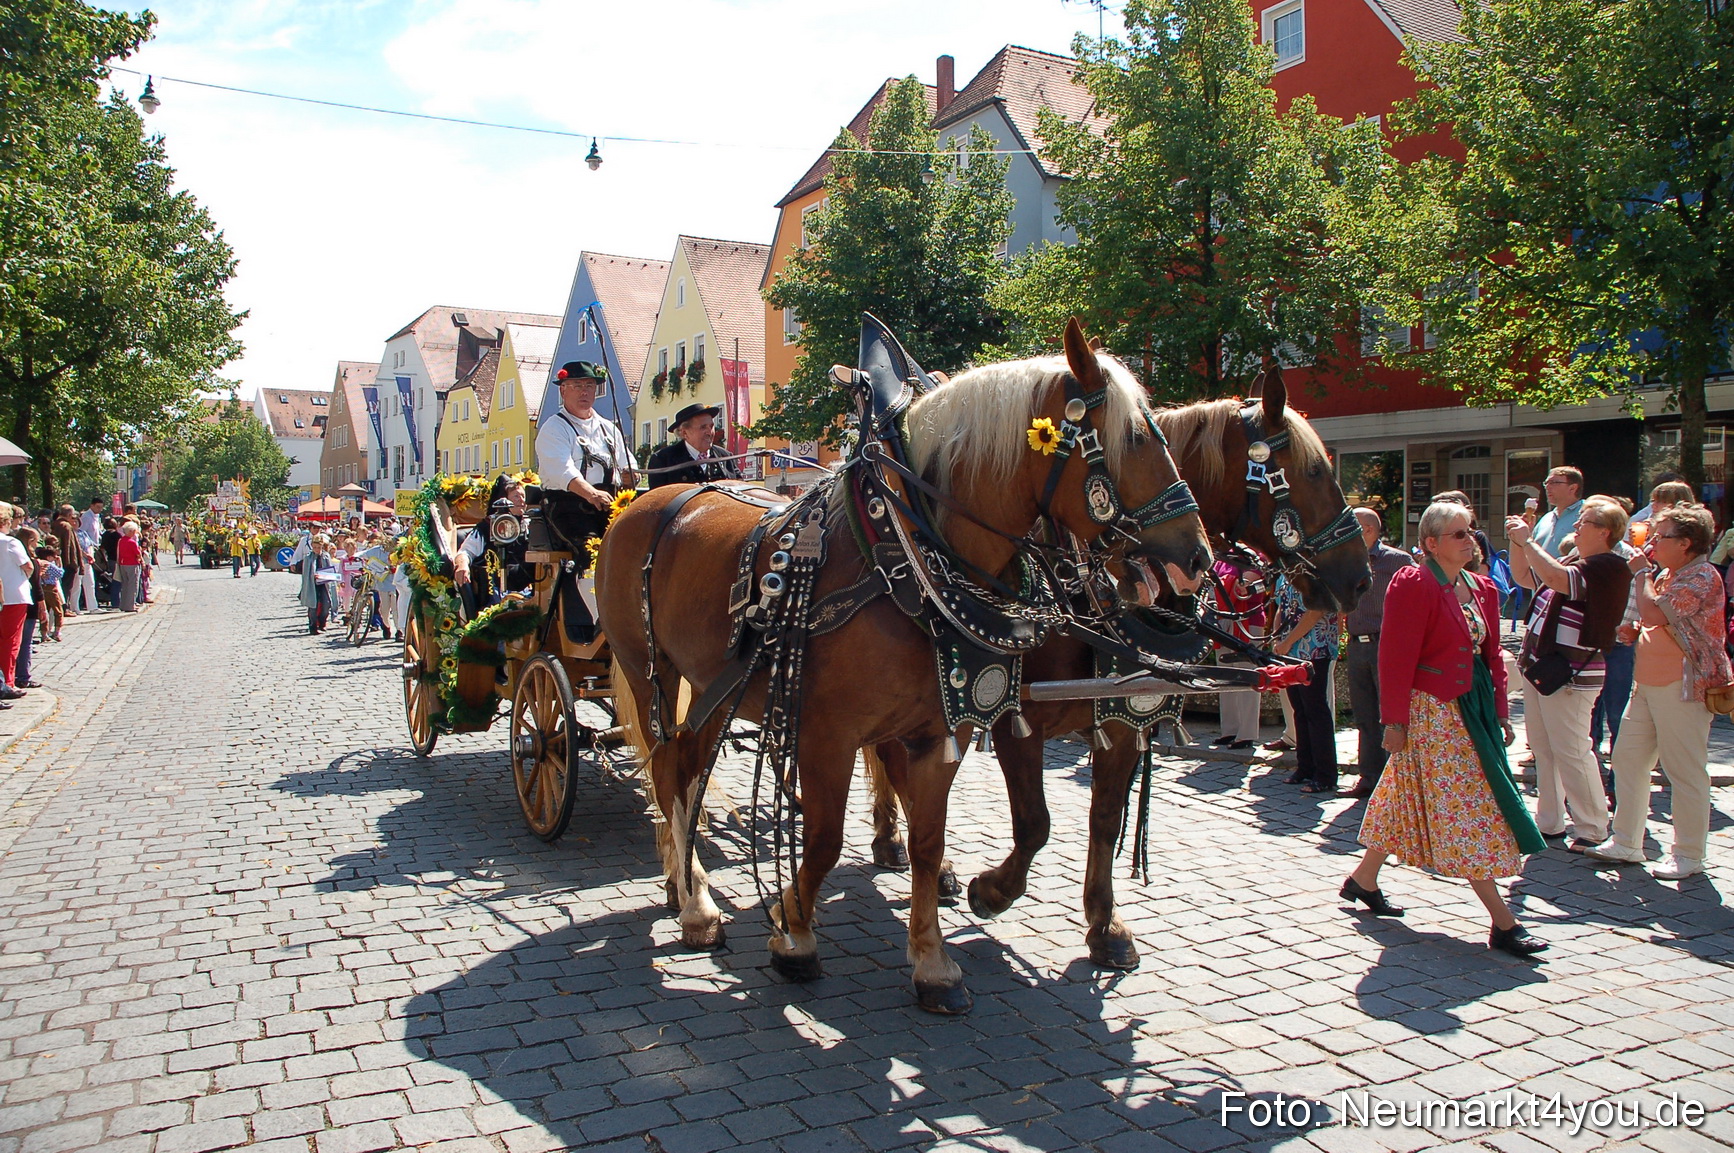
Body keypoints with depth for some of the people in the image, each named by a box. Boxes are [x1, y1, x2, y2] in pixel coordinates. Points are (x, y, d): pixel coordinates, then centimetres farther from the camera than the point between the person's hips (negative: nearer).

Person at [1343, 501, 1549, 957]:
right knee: (1463, 808, -5)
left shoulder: (1482, 589, 12)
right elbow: (1396, 659, -17)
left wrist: (1501, 711, 11)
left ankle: (1363, 880, 31)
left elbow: (1491, 655, 17)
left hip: (1472, 709, 9)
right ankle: (1504, 923, 0)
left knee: (1408, 800, 16)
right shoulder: (1414, 585, -14)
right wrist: (1395, 720, -18)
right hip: (1432, 713, -8)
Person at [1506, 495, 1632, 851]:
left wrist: (1527, 540, -20)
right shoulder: (1574, 561, 13)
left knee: (1571, 752, -5)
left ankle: (1593, 829, 7)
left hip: (1570, 675, -10)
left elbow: (1555, 577, -32)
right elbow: (1524, 577, 22)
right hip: (1540, 668, 10)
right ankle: (1549, 821, 25)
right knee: (1543, 749, 15)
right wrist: (1517, 541, 7)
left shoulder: (1609, 567, -16)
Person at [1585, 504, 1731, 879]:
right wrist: (1635, 631, 6)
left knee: (1684, 770, -1)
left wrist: (1642, 573, -10)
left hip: (1683, 687, -10)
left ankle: (1689, 854, 10)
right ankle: (1626, 842, 18)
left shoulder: (1703, 578, -15)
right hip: (1648, 682, 10)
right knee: (1627, 757, 10)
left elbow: (1653, 613, -25)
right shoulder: (1667, 575, 16)